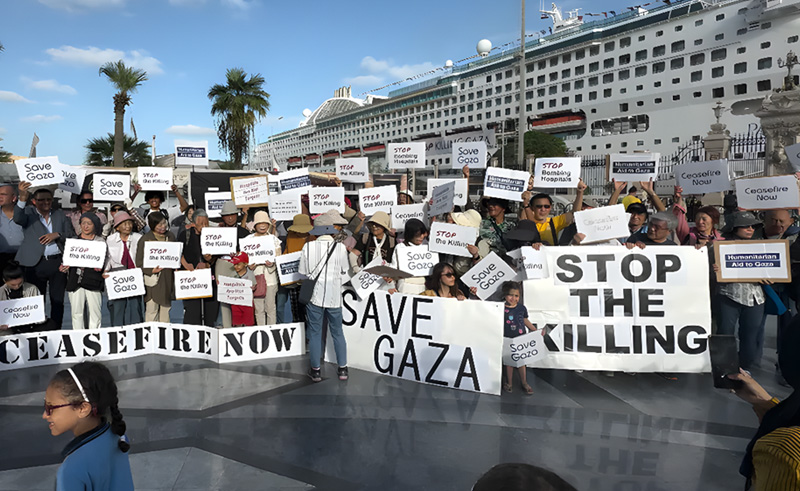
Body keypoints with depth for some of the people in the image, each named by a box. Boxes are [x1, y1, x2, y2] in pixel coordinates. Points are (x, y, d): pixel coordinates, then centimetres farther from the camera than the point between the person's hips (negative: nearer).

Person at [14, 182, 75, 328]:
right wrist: (22, 199, -36)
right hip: (36, 264, -2)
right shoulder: (28, 213, 3)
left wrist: (57, 234, -11)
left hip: (58, 262, 2)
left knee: (58, 301, 6)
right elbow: (17, 219, -20)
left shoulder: (60, 215, 12)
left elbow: (72, 234, 10)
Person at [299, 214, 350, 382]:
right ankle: (342, 369, 20)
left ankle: (316, 370, 18)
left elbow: (303, 272, 1)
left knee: (315, 333, 10)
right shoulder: (341, 247, -8)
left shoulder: (308, 247, -7)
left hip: (314, 295, 0)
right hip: (334, 296, 0)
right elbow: (344, 274, 1)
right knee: (337, 332, 13)